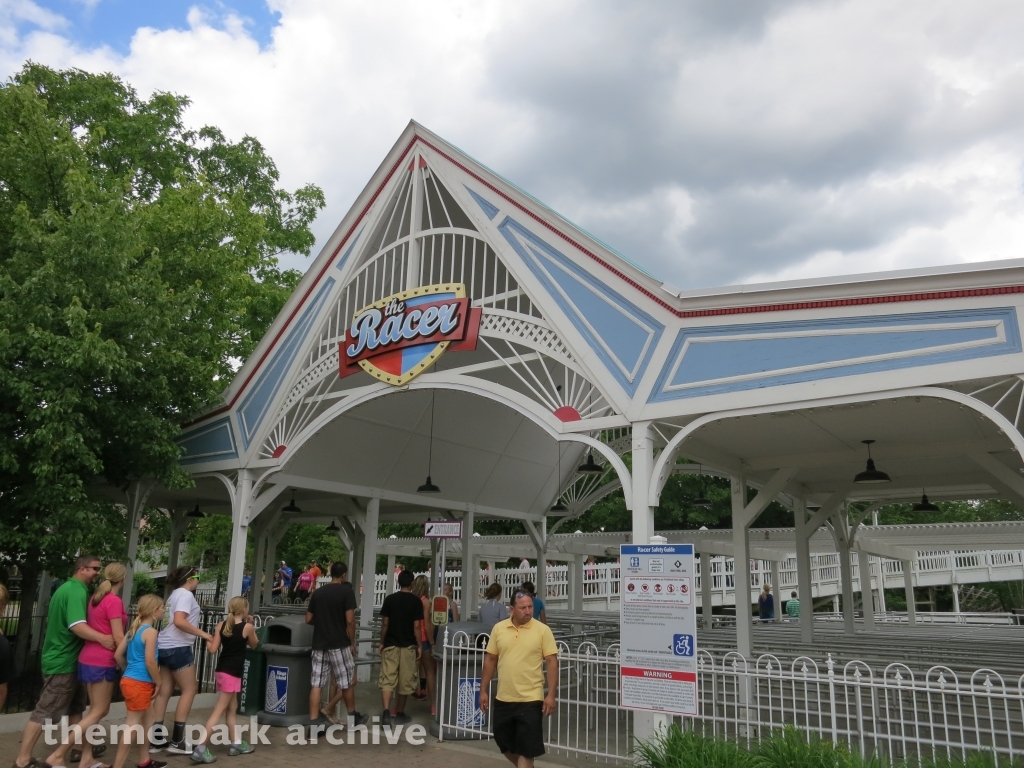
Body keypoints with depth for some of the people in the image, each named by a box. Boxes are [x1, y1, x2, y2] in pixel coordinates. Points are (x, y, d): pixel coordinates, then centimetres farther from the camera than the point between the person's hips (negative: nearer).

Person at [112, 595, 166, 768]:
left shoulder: (134, 629, 10)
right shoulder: (151, 631, -16)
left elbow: (118, 655, 9)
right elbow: (150, 662, -19)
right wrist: (159, 683, -8)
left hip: (130, 680, 10)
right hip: (139, 683, -10)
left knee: (147, 719, 20)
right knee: (132, 725, -3)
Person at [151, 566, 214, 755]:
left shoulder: (176, 594, 18)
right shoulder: (186, 594, -12)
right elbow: (179, 621, -25)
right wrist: (203, 634, -20)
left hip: (166, 647, 9)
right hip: (178, 648, -9)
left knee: (164, 691, 9)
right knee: (189, 689, -1)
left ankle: (157, 739, 11)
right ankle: (177, 741, 1)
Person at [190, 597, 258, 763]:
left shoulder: (221, 625, 2)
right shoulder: (247, 627, -9)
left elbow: (212, 650, -2)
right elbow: (254, 645, 9)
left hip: (221, 671, 7)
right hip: (232, 674, -7)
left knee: (232, 708, 18)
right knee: (219, 711, -4)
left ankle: (236, 744, 28)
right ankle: (200, 748, -7)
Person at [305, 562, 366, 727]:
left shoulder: (317, 592, 8)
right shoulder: (347, 591, -8)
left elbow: (308, 619, 11)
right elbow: (350, 620, -13)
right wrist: (352, 643, -3)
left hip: (319, 644, 5)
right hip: (340, 644, -5)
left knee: (316, 684, 4)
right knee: (348, 681, 10)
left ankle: (314, 722, 1)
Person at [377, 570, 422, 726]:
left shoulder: (389, 599, 0)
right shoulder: (415, 601, -6)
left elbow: (384, 624, 1)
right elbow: (416, 626, -7)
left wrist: (382, 643, 12)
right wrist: (419, 646, 1)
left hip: (390, 645, 1)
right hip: (408, 646, -1)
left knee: (387, 680, 0)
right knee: (405, 682, 11)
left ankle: (386, 712, -16)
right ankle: (399, 714, 20)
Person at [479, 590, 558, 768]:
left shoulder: (543, 630, -8)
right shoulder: (498, 628, 1)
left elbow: (552, 662, -8)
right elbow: (490, 660, 8)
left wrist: (551, 695, -13)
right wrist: (484, 690, 7)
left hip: (530, 700, -4)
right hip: (503, 698, 4)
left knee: (526, 749, 1)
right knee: (504, 743, 17)